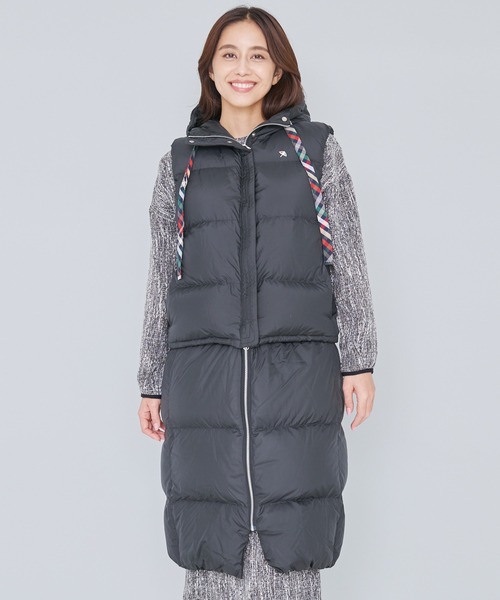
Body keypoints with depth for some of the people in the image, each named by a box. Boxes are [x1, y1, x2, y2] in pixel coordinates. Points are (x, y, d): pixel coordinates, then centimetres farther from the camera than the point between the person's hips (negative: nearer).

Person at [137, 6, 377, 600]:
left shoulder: (315, 148, 10)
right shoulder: (181, 161, 12)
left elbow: (349, 263, 7)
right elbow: (161, 280, 12)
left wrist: (358, 359, 0)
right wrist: (151, 384, 10)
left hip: (297, 371, -1)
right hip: (204, 370, 1)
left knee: (291, 547, 1)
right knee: (214, 544, 2)